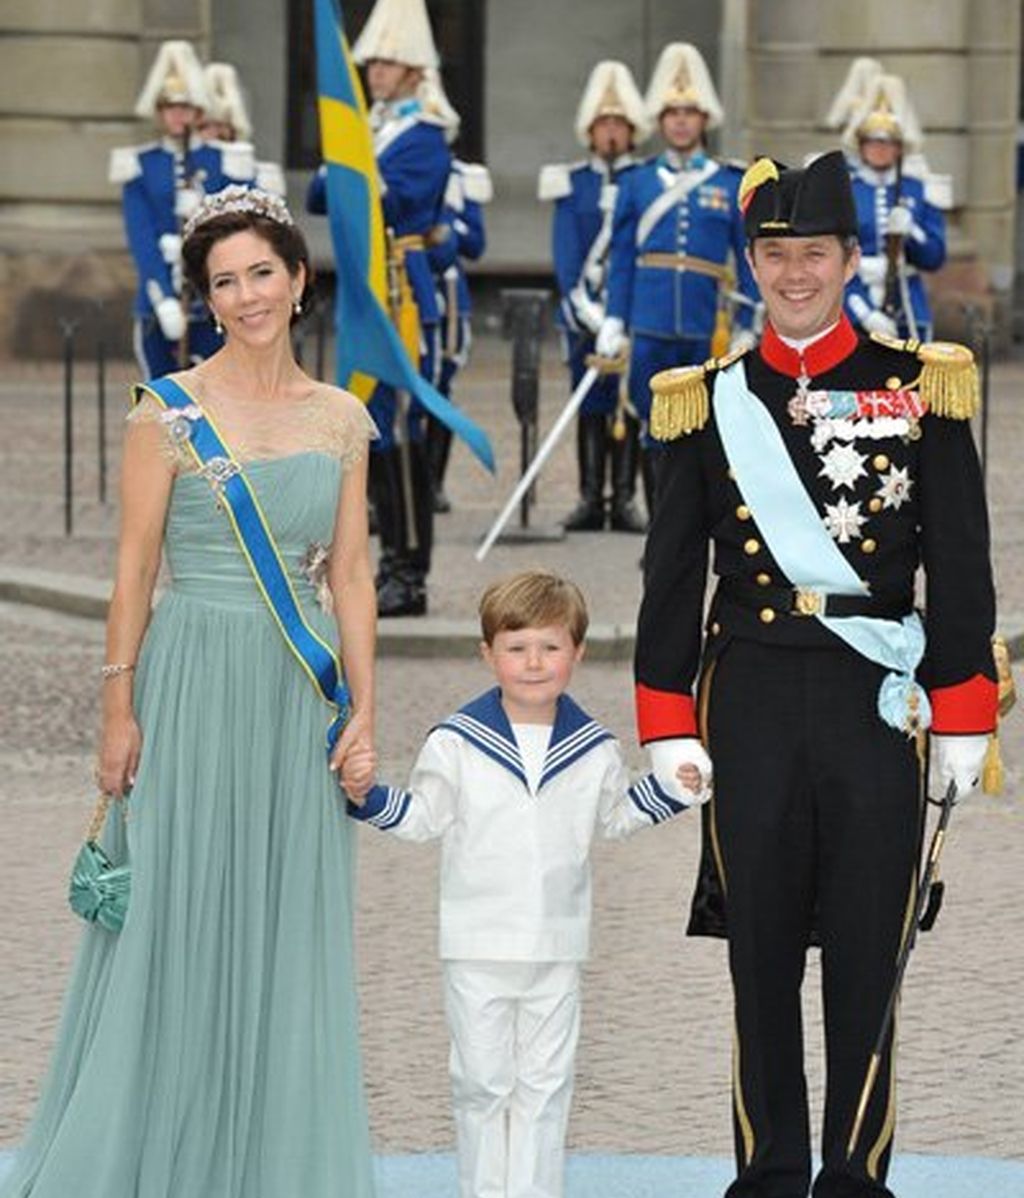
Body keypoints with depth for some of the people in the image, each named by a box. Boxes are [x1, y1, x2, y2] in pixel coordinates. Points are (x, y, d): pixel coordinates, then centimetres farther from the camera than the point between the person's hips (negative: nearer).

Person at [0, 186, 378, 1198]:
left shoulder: (342, 421, 9)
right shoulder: (170, 412, -3)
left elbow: (350, 578, 9)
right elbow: (133, 571, -4)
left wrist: (364, 712, 2)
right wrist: (118, 709, -8)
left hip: (300, 697, 4)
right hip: (194, 685, -4)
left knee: (286, 938, 7)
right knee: (174, 926, 0)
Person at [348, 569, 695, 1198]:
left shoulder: (593, 748, 2)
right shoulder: (457, 741, -6)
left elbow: (614, 816, 18)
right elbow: (423, 816, 1)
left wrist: (670, 789, 6)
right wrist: (370, 796, -14)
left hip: (557, 946, 2)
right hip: (478, 949, -2)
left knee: (545, 1083, 8)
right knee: (482, 1081, 5)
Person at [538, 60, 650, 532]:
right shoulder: (571, 184, 10)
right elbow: (565, 253, 3)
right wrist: (584, 307, -10)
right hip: (584, 312, 1)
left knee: (628, 404, -2)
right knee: (590, 406, 2)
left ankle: (624, 500, 1)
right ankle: (590, 499, 5)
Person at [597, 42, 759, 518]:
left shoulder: (731, 185, 6)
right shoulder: (638, 183, 8)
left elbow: (748, 262, 6)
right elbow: (622, 258, 8)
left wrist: (747, 329, 0)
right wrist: (614, 322, 1)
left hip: (707, 331, 0)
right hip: (652, 329, 0)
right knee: (656, 437, 2)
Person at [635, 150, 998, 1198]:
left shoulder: (922, 387, 3)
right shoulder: (706, 402, 7)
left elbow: (960, 568, 4)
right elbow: (672, 578, 8)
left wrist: (962, 720, 0)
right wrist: (668, 730, 1)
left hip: (876, 703, -1)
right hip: (751, 702, 1)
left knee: (867, 956, 3)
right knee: (760, 956, 5)